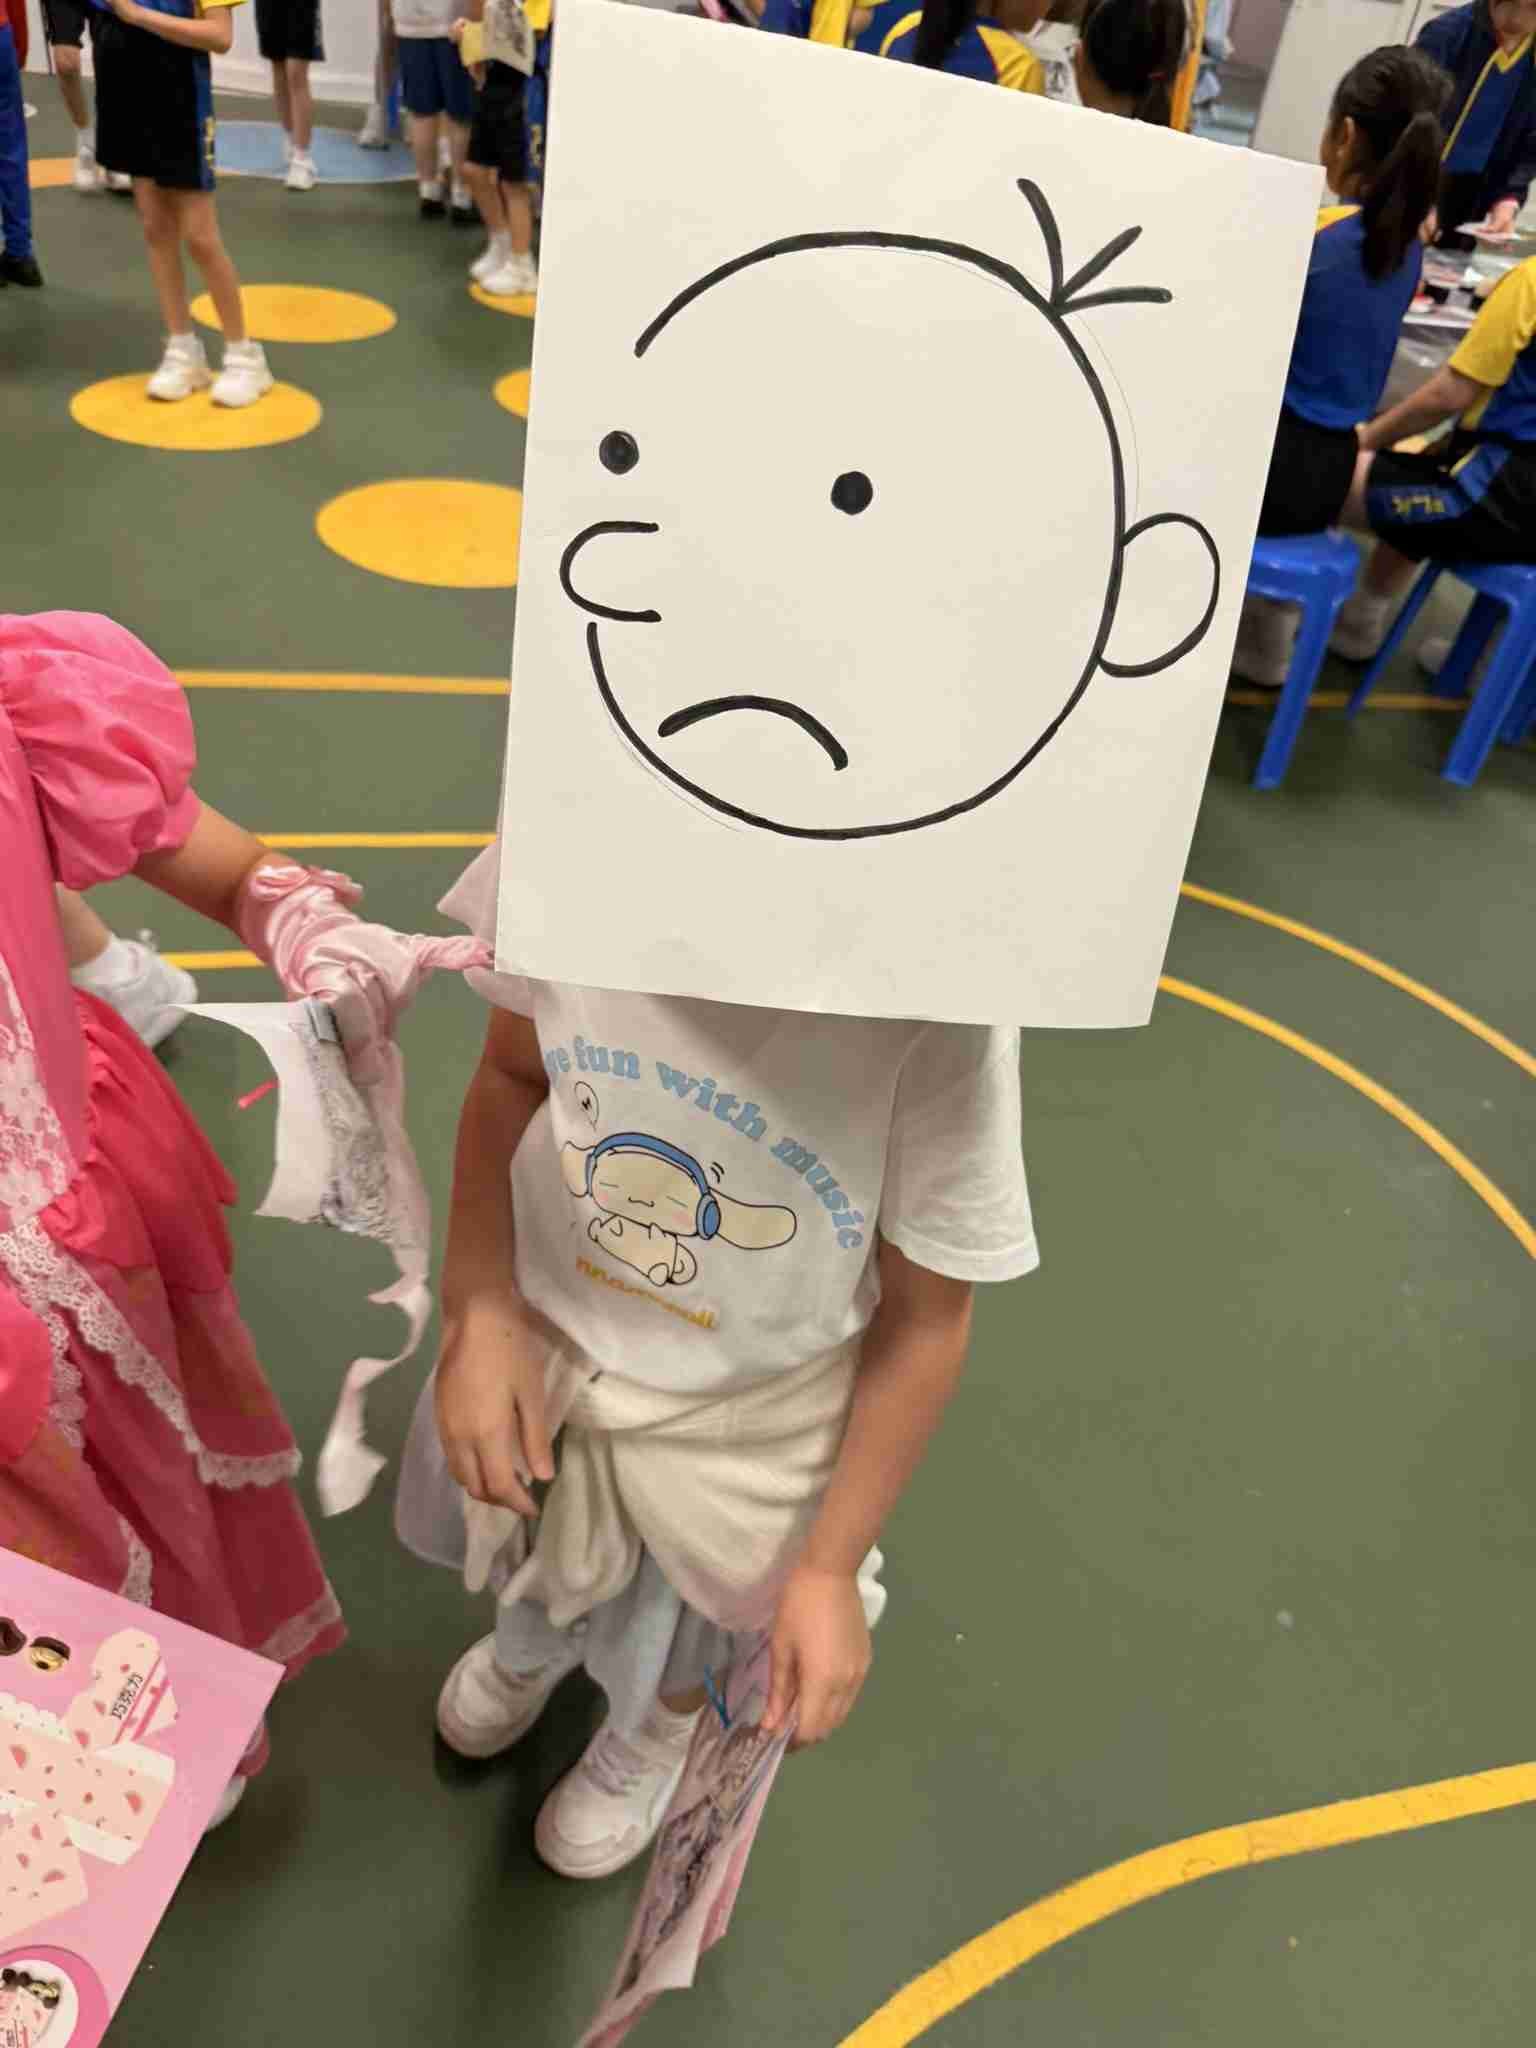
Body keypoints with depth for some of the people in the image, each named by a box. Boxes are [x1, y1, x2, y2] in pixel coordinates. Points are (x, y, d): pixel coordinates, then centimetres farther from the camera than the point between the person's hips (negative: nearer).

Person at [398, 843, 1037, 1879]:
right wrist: (479, 1311, -17)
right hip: (539, 1327, 3)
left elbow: (926, 1316, -17)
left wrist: (831, 1566, -11)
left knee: (675, 1640, 26)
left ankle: (661, 1727, 65)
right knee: (535, 1578, 32)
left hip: (744, 1411, -2)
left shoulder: (938, 1008, -34)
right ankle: (532, 1641, 71)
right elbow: (512, 1073, -7)